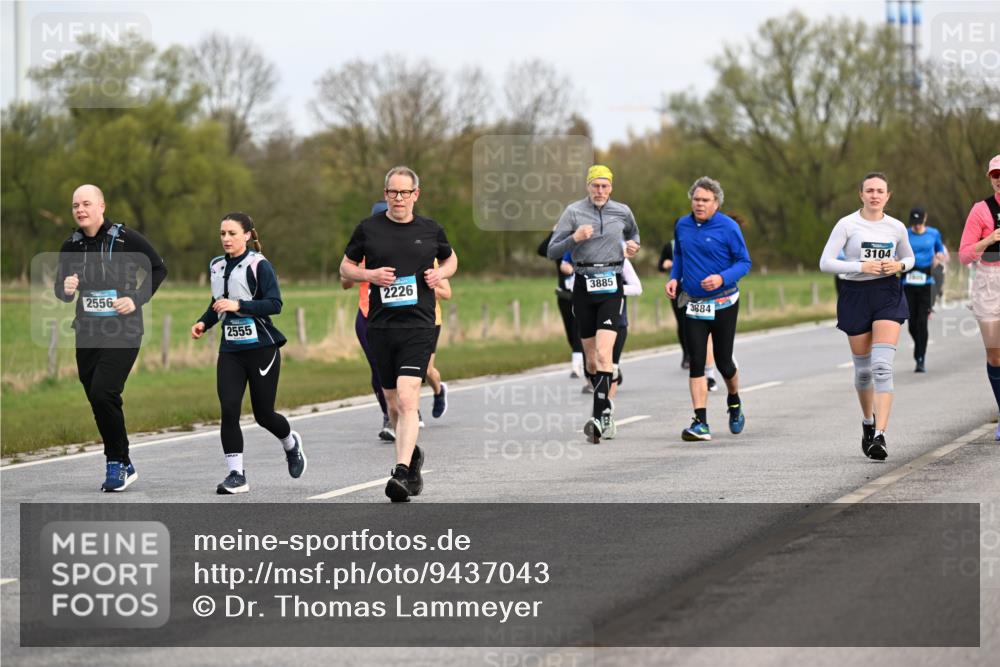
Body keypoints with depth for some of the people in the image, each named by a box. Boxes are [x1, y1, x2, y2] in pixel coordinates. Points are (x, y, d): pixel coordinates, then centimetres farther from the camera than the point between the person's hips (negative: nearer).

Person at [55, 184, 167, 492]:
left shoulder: (126, 238, -8)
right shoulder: (71, 246, 5)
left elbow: (158, 269, 1)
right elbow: (60, 289, 14)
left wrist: (137, 299, -11)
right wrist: (66, 288, -10)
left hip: (122, 332, -5)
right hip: (87, 333, 5)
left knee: (103, 394, -18)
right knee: (97, 400, 7)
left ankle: (117, 463, -2)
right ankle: (124, 466, 23)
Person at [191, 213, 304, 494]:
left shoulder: (259, 265, -8)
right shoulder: (216, 267, 10)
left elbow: (275, 304, -16)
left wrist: (238, 305, -25)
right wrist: (204, 323, 7)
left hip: (262, 348, -4)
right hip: (230, 350, 4)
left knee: (263, 414, 4)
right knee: (228, 410, -12)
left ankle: (291, 444, 38)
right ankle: (236, 475, -6)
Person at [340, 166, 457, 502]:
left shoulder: (431, 230, 6)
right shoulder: (368, 229, 5)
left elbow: (451, 259, 24)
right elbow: (345, 267, 14)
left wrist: (439, 274, 2)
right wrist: (369, 275, -7)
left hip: (418, 326, -2)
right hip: (380, 326, 2)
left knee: (407, 399, -17)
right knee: (393, 403, 11)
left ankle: (402, 473, -24)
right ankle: (412, 453, 37)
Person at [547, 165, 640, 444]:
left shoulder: (622, 212, 7)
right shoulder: (573, 211, 1)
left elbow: (633, 233, 30)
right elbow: (552, 251, -1)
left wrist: (633, 246, 8)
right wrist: (574, 238, -17)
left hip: (611, 286, -1)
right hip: (584, 286, 1)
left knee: (604, 353, -17)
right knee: (590, 357, 9)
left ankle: (599, 417, -23)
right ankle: (605, 409, 29)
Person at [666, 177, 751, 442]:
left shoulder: (728, 227, -10)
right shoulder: (682, 226, 4)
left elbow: (744, 262, -7)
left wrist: (722, 278, -23)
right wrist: (674, 278, 2)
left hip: (724, 303, -3)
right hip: (693, 305, 3)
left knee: (723, 361, 5)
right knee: (696, 362, -6)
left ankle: (734, 402, 37)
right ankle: (700, 423, -8)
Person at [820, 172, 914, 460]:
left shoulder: (896, 227, 5)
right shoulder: (847, 225, -4)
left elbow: (909, 258, 22)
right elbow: (825, 263, -8)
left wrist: (899, 265, -2)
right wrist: (861, 266, -17)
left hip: (888, 295, 0)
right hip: (855, 294, 0)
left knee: (882, 366, -15)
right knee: (863, 369, 9)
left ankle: (879, 435, -21)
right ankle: (868, 421, 36)